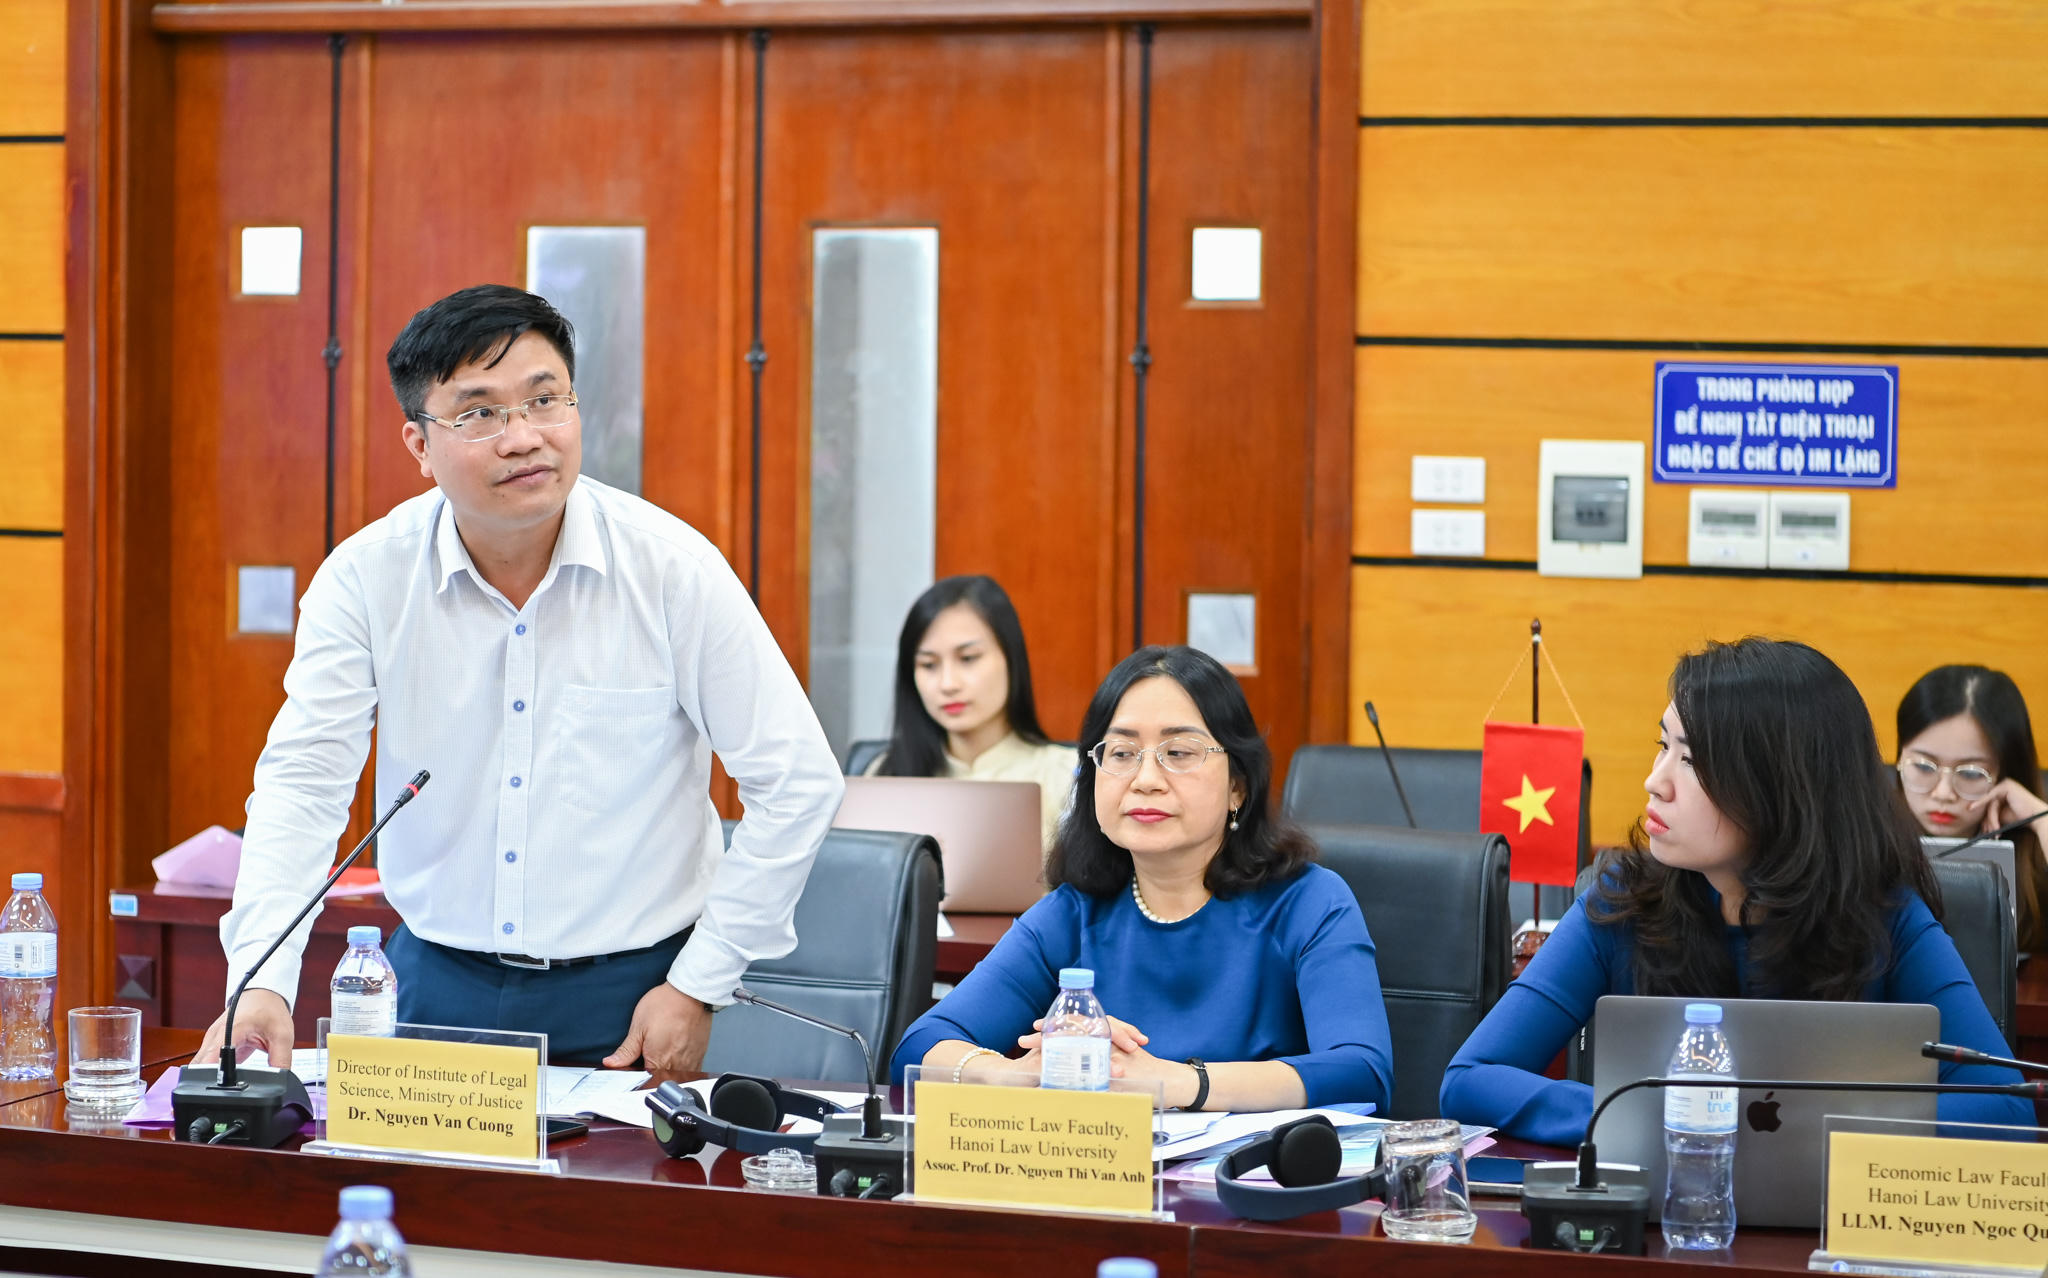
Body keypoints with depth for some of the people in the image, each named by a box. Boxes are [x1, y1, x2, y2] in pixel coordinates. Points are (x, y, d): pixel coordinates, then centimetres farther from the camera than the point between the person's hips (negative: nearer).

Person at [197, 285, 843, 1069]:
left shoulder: (672, 567, -9)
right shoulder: (364, 579, -5)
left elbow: (796, 782, -4)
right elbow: (302, 781, -9)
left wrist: (699, 986, -5)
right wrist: (261, 983, -24)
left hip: (625, 997, -1)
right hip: (435, 983, 1)